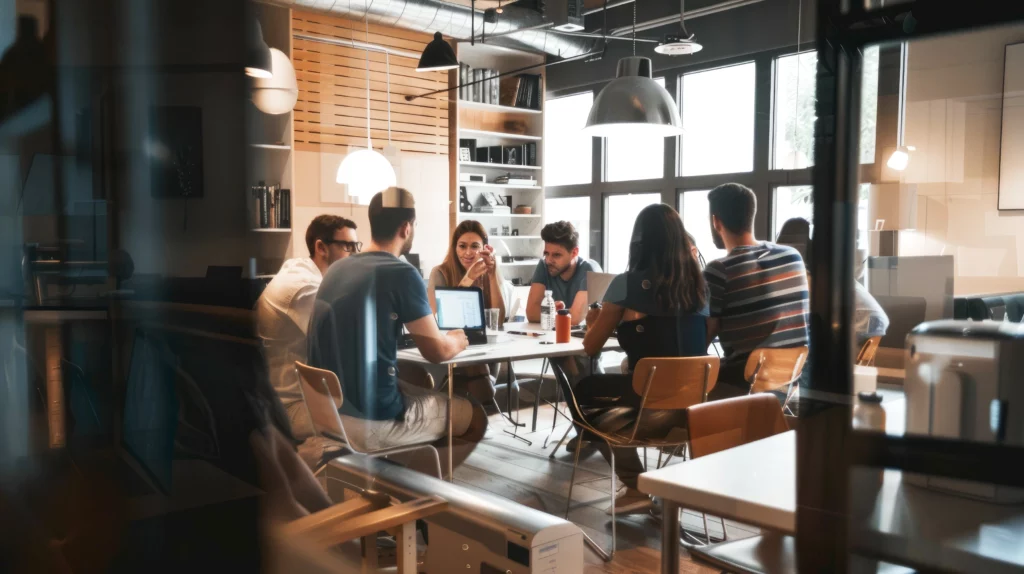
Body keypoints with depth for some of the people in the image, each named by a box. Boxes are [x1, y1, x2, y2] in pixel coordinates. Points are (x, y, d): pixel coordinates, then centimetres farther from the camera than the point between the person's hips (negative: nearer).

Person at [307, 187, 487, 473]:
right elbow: (438, 352, -10)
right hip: (373, 420, -7)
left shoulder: (336, 269, 6)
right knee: (475, 418, 13)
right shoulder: (402, 274, -16)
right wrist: (456, 341, 13)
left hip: (328, 410, 8)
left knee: (425, 390, 29)